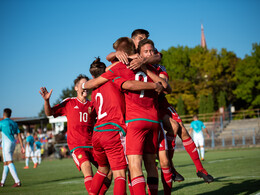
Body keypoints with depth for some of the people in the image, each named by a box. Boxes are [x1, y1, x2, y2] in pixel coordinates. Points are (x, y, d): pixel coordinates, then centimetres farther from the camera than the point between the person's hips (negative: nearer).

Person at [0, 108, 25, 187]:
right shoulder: (14, 123, 14)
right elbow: (19, 135, 10)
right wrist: (22, 146, 9)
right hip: (13, 143, 7)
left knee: (9, 163, -12)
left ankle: (17, 181, -23)